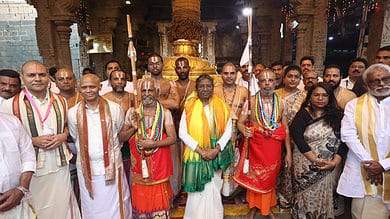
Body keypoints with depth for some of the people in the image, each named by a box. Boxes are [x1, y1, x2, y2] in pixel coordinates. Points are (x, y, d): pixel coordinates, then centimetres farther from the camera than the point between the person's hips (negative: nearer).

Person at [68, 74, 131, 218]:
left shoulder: (114, 108, -5)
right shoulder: (73, 113, -1)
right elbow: (75, 138, 12)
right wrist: (87, 152, 13)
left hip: (112, 167, -1)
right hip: (87, 168, 2)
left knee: (115, 207, 10)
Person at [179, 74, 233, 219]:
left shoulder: (221, 106, 2)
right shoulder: (190, 107, -3)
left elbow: (228, 131, 1)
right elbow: (182, 133, -8)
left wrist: (216, 150, -11)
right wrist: (200, 151, -13)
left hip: (216, 155, 1)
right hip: (195, 154, -1)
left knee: (213, 190, 11)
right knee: (197, 192, 7)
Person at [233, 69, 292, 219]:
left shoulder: (280, 103, -1)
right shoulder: (251, 101, -8)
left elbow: (286, 129, 3)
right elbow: (240, 122, -7)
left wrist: (288, 153, 2)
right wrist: (244, 130, -30)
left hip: (274, 148, 2)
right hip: (256, 147, -2)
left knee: (270, 178, 16)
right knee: (254, 178, 10)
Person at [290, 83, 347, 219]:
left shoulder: (336, 115, 4)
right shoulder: (303, 114, -2)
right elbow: (297, 137, -14)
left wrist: (335, 162, -14)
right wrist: (315, 160, -18)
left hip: (329, 166, 2)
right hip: (306, 164, -1)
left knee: (324, 196, 8)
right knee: (307, 197, 5)